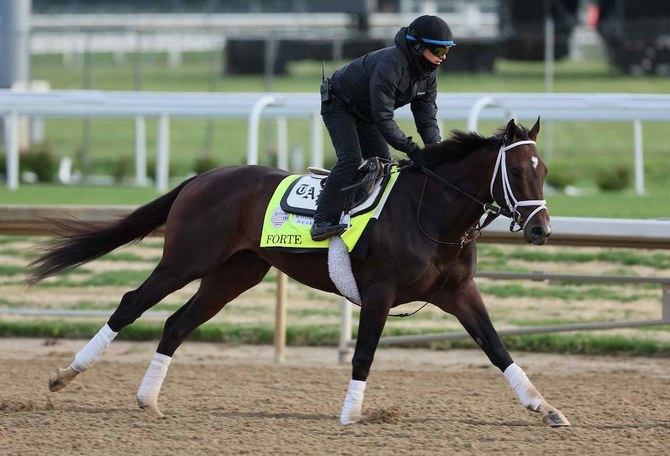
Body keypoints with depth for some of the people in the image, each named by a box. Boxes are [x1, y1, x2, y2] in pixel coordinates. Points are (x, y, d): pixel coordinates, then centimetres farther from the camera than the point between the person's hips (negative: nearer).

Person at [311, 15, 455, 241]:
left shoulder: (428, 73, -9)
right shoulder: (390, 64, -37)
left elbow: (427, 116, -8)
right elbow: (384, 119, -37)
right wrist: (412, 149, -37)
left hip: (365, 114, 9)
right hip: (339, 105, -9)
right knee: (350, 158, -26)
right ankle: (323, 221, -32)